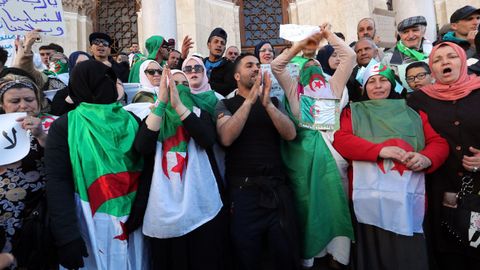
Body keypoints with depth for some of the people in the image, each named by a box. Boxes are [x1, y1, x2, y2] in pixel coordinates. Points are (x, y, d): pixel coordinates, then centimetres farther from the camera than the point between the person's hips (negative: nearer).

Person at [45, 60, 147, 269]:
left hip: (133, 220, 3)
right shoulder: (64, 127, -5)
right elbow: (57, 182, -11)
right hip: (91, 224, -3)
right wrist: (66, 236, -15)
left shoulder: (131, 120, 5)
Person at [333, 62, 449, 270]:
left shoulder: (412, 113, 20)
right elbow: (340, 140, -2)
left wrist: (426, 158, -10)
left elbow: (439, 143, 13)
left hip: (408, 198, 2)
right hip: (369, 198, -1)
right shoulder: (353, 112, 14)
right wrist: (380, 150, -15)